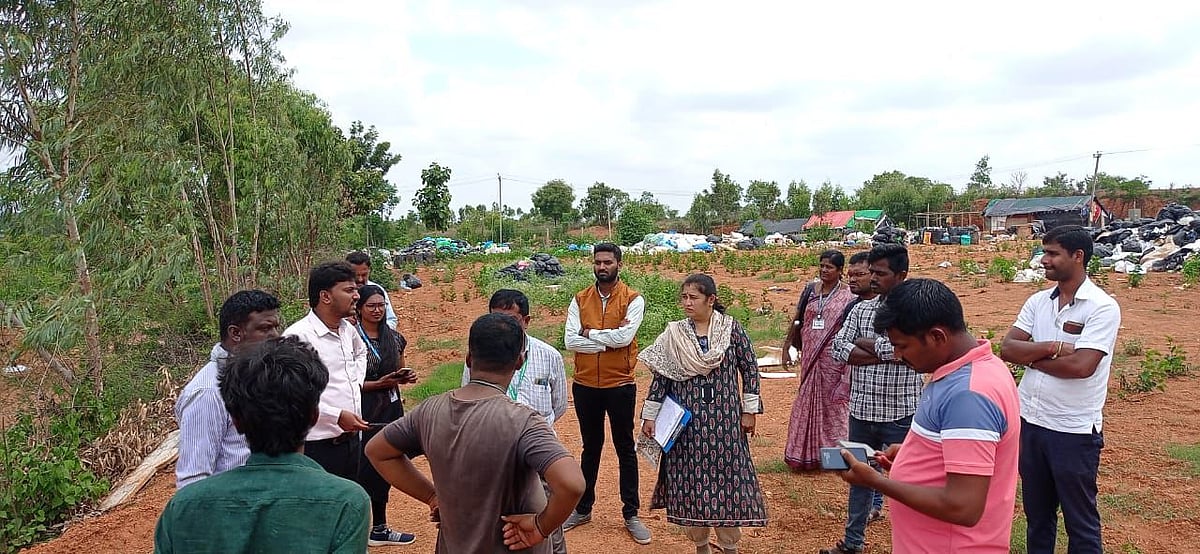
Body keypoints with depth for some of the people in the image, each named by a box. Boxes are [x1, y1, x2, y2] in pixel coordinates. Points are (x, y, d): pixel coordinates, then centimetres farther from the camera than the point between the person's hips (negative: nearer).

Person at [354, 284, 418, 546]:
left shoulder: (394, 337, 7)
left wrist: (406, 377, -2)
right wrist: (379, 383, -20)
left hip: (391, 408, 6)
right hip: (365, 410, -6)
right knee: (364, 470, -1)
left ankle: (379, 528, 25)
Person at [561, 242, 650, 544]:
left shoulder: (633, 299, -7)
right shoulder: (580, 300, 2)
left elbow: (624, 337, -22)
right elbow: (570, 340, -10)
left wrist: (589, 332, -11)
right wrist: (609, 339, -16)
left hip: (620, 385, -3)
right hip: (585, 385, 3)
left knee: (626, 449, 9)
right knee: (590, 447, 18)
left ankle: (631, 514, 21)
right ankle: (583, 508, 32)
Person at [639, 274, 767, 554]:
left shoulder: (731, 328, -4)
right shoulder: (674, 334, -2)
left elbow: (750, 368, 1)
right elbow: (660, 377, 1)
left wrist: (749, 410, 0)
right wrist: (649, 416, -1)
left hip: (724, 418, -1)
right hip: (686, 420, 1)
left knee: (726, 476, 5)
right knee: (690, 478, 7)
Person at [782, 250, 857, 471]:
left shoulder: (848, 296, -5)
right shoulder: (810, 291, 6)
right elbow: (797, 322, 12)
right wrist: (786, 347, 11)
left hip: (833, 358, -4)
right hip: (810, 356, 4)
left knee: (833, 401, 4)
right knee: (807, 400, 10)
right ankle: (806, 453, 22)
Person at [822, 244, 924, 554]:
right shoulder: (860, 309, 5)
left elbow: (899, 347, -24)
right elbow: (839, 349, -4)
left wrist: (862, 342, -8)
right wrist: (883, 354, -16)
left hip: (899, 414, -5)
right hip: (861, 410, 5)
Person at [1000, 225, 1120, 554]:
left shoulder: (1103, 307, -12)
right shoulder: (1038, 301, 5)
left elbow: (1082, 365, -23)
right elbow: (1007, 349, -4)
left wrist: (1031, 357, -10)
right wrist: (1055, 347, -17)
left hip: (1074, 431, -6)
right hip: (1030, 422, 6)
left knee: (1080, 522, 10)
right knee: (1036, 514, 20)